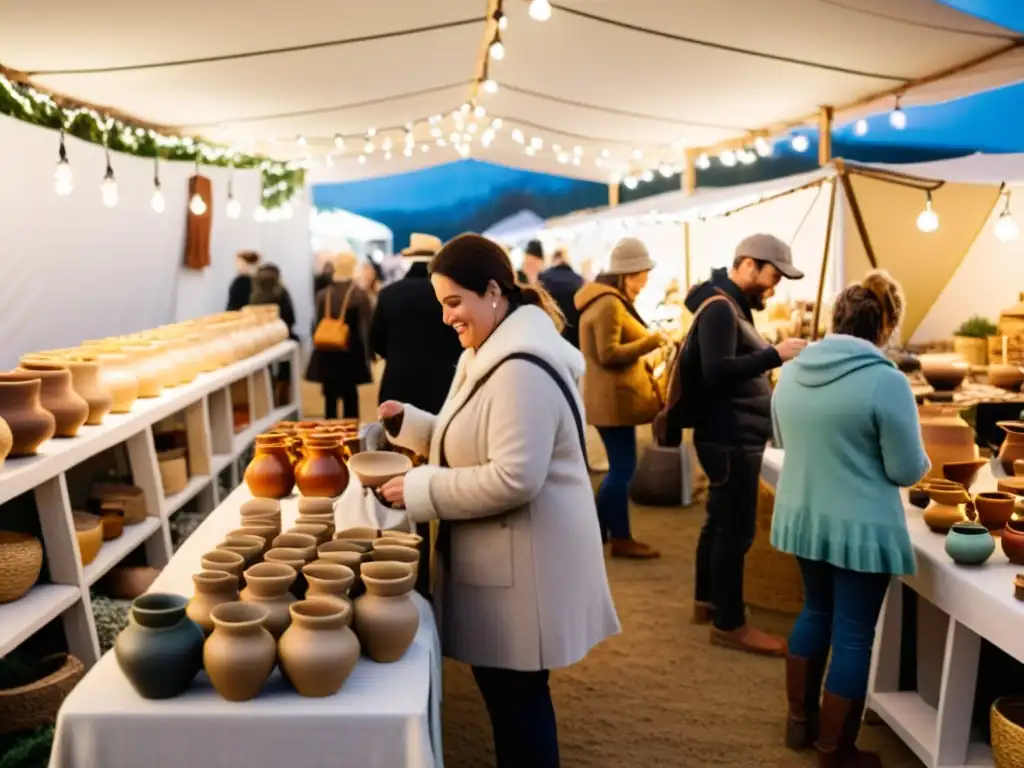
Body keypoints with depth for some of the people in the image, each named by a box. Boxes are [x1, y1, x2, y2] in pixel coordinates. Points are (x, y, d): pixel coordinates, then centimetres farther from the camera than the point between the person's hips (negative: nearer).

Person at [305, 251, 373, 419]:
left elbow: (317, 325, 3)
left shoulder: (323, 294, -4)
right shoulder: (360, 295, -12)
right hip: (350, 355, -3)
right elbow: (365, 327, -10)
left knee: (330, 398, 11)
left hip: (326, 354, 3)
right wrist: (368, 353, 0)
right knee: (350, 397, 6)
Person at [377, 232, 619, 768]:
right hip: (499, 558, 10)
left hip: (523, 566, -10)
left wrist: (420, 490, -21)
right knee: (503, 690, 20)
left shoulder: (522, 368, -23)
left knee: (516, 695, 3)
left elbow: (513, 478, -28)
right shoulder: (493, 353, 11)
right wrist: (406, 422, 6)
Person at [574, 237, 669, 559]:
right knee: (623, 469, -4)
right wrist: (652, 340, -17)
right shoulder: (609, 304, -16)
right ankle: (621, 539, 4)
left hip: (613, 396, 11)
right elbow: (609, 354, -22)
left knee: (619, 467, 15)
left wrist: (645, 366, 15)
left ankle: (598, 529, 23)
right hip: (613, 398, -11)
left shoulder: (609, 301, 17)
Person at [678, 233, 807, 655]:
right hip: (730, 438, -11)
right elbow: (717, 371, -28)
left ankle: (707, 601, 31)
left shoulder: (733, 305, 16)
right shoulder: (719, 307, -16)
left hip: (733, 435, 11)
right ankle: (729, 624, 5)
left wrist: (772, 358, 3)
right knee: (736, 530, -4)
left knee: (720, 522, 19)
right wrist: (775, 355, -28)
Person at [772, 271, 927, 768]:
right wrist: (918, 459, 9)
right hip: (860, 527, -6)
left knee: (816, 612, 24)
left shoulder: (792, 372, 0)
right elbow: (908, 470, -13)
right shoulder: (886, 381, -19)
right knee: (853, 636, 6)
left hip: (801, 517, 6)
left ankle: (800, 720, 36)